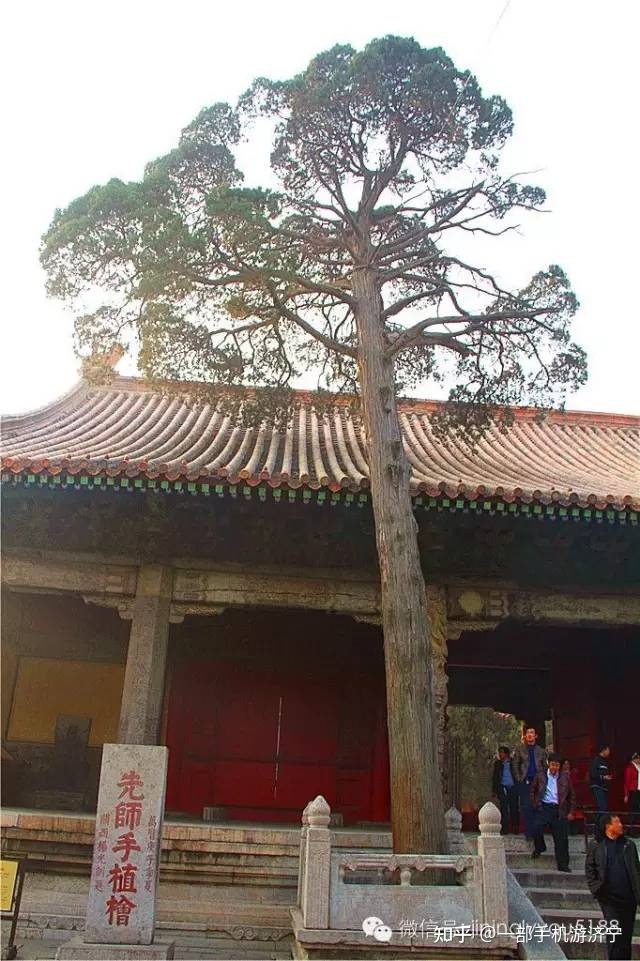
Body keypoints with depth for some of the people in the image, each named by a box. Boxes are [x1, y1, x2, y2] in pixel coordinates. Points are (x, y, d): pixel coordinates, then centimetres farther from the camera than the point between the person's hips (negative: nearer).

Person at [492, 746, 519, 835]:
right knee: (504, 809, -3)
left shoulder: (513, 762, 7)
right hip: (502, 788, 1)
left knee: (514, 809, 0)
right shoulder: (498, 763, 13)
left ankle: (515, 829, 8)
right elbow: (495, 777, 13)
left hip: (513, 788, -1)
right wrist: (495, 791, 6)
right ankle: (505, 829, -1)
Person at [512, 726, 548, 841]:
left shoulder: (541, 751, 13)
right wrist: (519, 779, -2)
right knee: (526, 808, -5)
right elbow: (515, 765, 7)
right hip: (524, 782, -1)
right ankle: (528, 833, -1)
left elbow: (545, 766, 13)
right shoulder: (519, 749, 8)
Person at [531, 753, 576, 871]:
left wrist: (571, 812, 6)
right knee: (536, 830, -16)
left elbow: (572, 795, 11)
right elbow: (533, 791, 15)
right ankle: (539, 848, 16)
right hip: (543, 807, 0)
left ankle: (563, 865, 11)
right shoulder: (540, 776, 5)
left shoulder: (565, 777, 5)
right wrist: (535, 804, 5)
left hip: (559, 810, 1)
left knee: (561, 838, 0)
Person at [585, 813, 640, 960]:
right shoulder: (596, 845, -1)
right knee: (614, 933, -6)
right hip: (609, 898, -3)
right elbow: (589, 868, 2)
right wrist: (595, 888, -8)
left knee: (626, 934, 9)